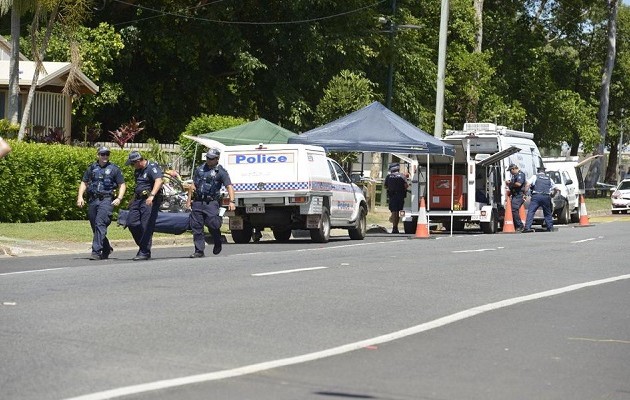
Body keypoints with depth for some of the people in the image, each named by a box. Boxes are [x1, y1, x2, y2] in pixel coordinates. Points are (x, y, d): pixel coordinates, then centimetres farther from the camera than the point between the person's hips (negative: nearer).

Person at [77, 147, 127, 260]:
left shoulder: (114, 169, 5)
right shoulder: (92, 168, 13)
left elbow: (122, 185, 7)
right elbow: (84, 183, 18)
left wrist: (119, 198, -8)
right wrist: (80, 196, 4)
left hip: (106, 200, -5)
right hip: (92, 200, 5)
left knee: (100, 224, -20)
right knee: (95, 227, 8)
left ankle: (96, 251, -24)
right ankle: (106, 249, 26)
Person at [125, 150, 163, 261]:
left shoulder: (152, 167, -12)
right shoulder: (138, 171, 16)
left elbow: (158, 181, -29)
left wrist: (152, 195, -42)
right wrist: (132, 201, 35)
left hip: (150, 201, -9)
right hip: (139, 200, 9)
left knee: (147, 227, -9)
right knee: (131, 223, 3)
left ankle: (145, 252, -4)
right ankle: (143, 245, 16)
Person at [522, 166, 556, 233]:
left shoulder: (535, 177, 11)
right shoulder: (549, 179, 22)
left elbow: (527, 185, -4)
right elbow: (554, 190, 26)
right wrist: (551, 195, 42)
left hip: (536, 196, -4)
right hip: (546, 197, 4)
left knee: (530, 212, -8)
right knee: (547, 213, 17)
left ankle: (527, 227, -21)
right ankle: (550, 228, 18)